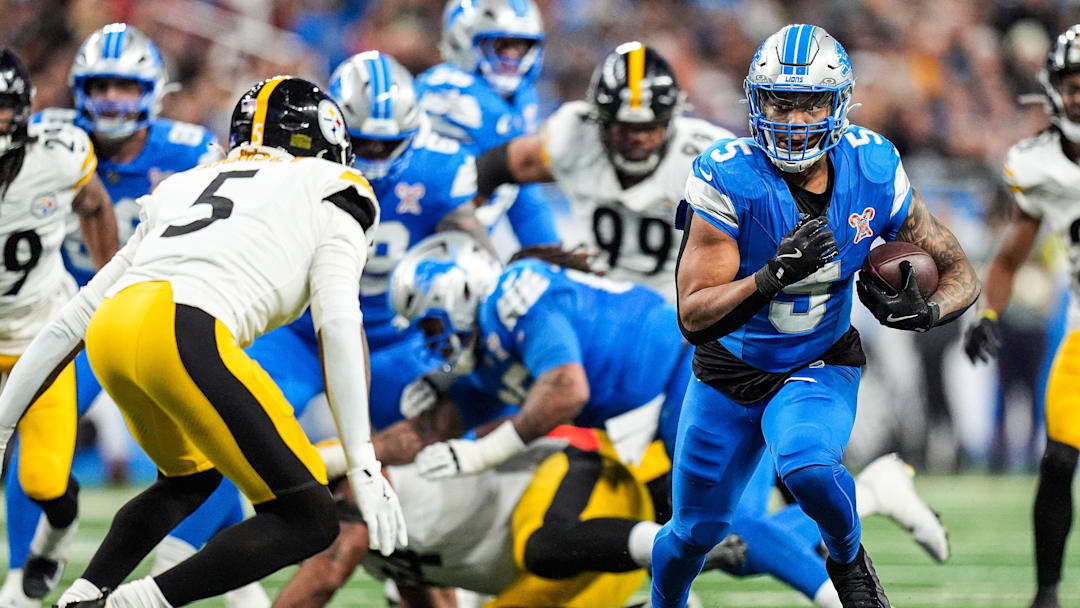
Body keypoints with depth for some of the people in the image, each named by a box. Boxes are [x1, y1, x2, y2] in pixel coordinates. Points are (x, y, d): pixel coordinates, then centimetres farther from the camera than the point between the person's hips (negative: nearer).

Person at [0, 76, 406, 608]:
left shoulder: (183, 190, 35)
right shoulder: (332, 192, 19)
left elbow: (72, 319, 33)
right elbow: (337, 325, 2)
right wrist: (363, 465, -3)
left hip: (111, 329, 7)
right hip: (188, 335, -7)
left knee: (190, 480, 33)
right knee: (306, 522, 3)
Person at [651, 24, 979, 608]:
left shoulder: (873, 171, -16)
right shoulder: (727, 180, -24)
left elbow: (960, 274, -6)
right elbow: (693, 318, -28)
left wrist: (923, 311, -29)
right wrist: (774, 275, -45)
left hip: (819, 367, 0)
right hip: (729, 370, 0)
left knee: (808, 467, -32)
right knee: (695, 531, 11)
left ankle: (847, 558, 0)